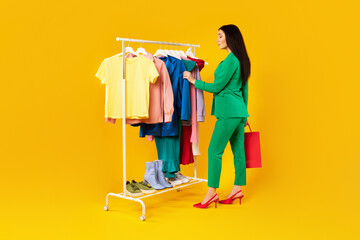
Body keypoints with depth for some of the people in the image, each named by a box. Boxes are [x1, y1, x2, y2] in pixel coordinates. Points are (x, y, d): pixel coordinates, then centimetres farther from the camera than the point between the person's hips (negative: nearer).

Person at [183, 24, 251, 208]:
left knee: (214, 150, -5)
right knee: (238, 151, 12)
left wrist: (194, 81, -3)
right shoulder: (241, 59, 15)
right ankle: (237, 189, 20)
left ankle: (211, 193, 0)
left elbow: (216, 87, -14)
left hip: (229, 112, -10)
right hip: (239, 111, 10)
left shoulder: (230, 60, -15)